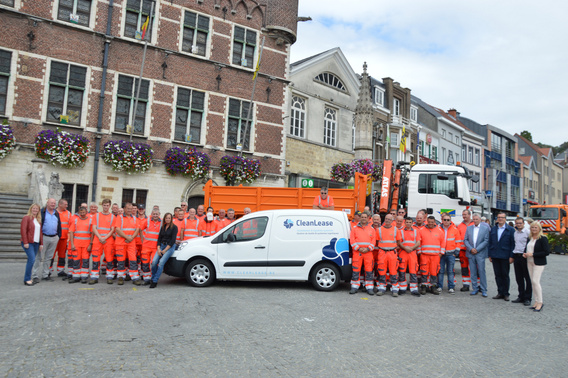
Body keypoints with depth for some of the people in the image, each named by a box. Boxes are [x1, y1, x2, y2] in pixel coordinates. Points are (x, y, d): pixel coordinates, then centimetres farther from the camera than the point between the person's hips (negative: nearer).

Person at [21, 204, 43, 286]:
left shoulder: (39, 220, 18)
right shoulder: (26, 218, -2)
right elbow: (23, 230, -9)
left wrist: (41, 243, 13)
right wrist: (25, 242, -16)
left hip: (36, 243, 6)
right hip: (28, 243, -6)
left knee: (31, 260, 7)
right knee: (32, 259, -15)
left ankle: (28, 278, 15)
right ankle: (27, 279, -8)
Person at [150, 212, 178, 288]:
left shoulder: (174, 227, -2)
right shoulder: (163, 227, 16)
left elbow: (173, 240, -8)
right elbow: (159, 238, 14)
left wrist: (165, 250, -10)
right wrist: (158, 248, -3)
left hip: (170, 246, -5)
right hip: (162, 246, 5)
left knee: (161, 263, -21)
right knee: (154, 261, -16)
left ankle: (155, 281, -15)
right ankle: (152, 278, 1)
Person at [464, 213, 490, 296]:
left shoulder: (485, 228, 1)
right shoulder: (469, 228, 11)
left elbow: (486, 240, -4)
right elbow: (465, 240, 8)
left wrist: (477, 249, -11)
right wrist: (470, 249, -7)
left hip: (480, 253, -3)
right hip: (471, 253, 3)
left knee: (481, 272, -3)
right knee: (473, 272, 6)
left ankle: (483, 290, 5)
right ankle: (475, 289, 14)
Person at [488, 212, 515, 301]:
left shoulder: (510, 229, -1)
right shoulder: (493, 229, 11)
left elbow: (513, 244, -4)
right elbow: (490, 242, 11)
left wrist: (511, 256, -9)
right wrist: (490, 255, 6)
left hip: (505, 256, -3)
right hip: (495, 256, 3)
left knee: (505, 275, 5)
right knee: (498, 275, 8)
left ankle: (506, 294, 14)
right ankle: (500, 293, 15)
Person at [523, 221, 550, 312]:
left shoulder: (543, 239, -10)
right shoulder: (530, 238, 12)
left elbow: (547, 252, -15)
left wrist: (532, 254, -17)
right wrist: (525, 254, 3)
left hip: (539, 263, -7)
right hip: (530, 262, 7)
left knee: (535, 281, -11)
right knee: (533, 282, 8)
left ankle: (540, 302, 1)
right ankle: (536, 302, 16)